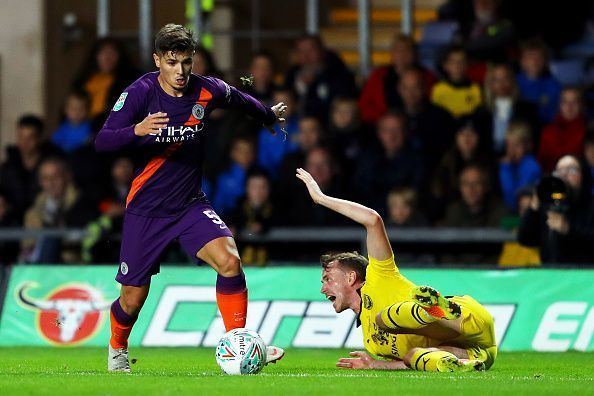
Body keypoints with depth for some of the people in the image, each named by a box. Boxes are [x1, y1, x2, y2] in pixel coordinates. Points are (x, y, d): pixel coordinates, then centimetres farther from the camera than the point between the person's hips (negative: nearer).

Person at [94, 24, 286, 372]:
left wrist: (270, 115, 35)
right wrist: (137, 130, -40)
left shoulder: (208, 91, -6)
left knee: (229, 259, -24)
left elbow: (240, 101, 17)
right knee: (133, 298, 3)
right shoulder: (140, 93, -14)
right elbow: (102, 141, -21)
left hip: (190, 204, 2)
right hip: (146, 209, -2)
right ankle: (117, 350, 37)